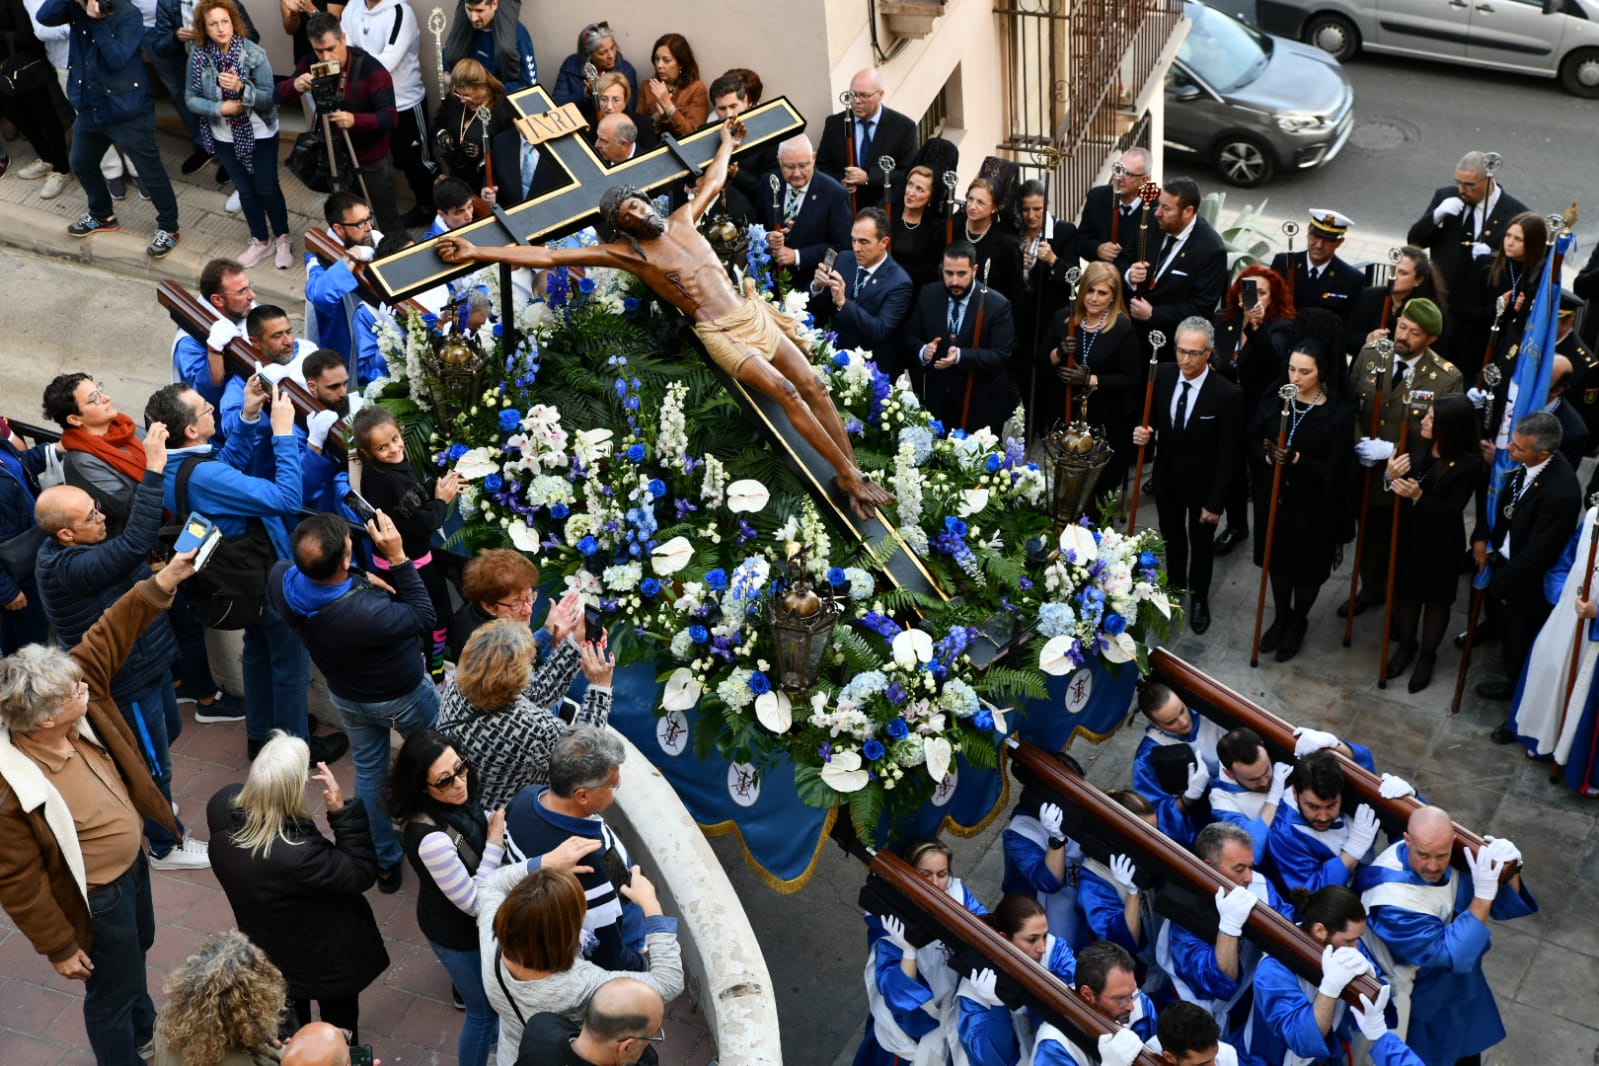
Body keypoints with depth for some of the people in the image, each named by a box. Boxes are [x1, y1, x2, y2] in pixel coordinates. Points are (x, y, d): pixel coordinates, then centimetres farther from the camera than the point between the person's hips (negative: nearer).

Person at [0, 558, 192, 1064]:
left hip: (132, 861, 8)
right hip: (98, 896, -8)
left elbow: (107, 637, -10)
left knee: (137, 952, 33)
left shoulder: (77, 709, -21)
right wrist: (59, 947, -15)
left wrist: (162, 583, -18)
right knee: (113, 992, 16)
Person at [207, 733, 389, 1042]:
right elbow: (363, 873, -29)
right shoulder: (297, 855, -45)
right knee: (339, 1024, 26)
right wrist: (341, 810, -34)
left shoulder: (223, 805, -26)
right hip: (324, 958, -6)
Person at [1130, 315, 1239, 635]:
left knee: (1201, 543, 20)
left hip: (1201, 484, -4)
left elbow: (1227, 455, -20)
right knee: (1172, 537, 26)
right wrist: (1142, 432, -22)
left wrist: (1215, 502, -17)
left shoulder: (1225, 394, -28)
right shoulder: (1162, 374, -15)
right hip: (1166, 477, 4)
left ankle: (1199, 597, 43)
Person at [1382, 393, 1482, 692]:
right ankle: (1406, 646, 43)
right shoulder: (1420, 451, -10)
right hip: (1408, 536, 4)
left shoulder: (1469, 464, -22)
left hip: (1441, 545, -4)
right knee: (1406, 592, 20)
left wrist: (1419, 497, -36)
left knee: (1436, 601, 16)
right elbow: (1401, 490, -5)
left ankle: (1427, 656, 37)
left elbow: (1452, 510, -22)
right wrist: (1391, 476, -27)